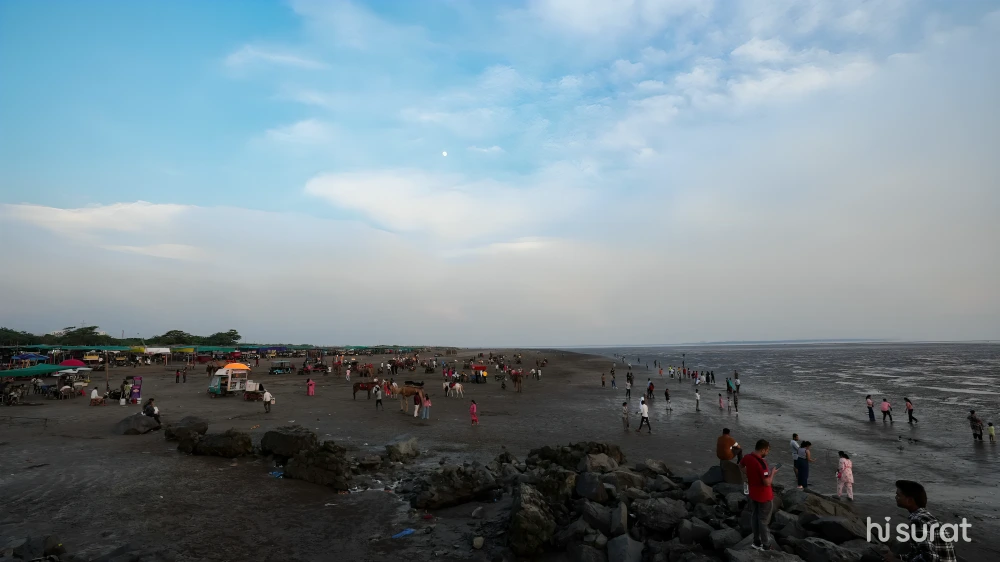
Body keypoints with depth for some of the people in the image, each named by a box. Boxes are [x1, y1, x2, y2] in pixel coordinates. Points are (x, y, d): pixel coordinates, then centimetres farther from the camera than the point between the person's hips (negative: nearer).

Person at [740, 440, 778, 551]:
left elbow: (740, 465, 17)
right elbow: (767, 483, -28)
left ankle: (756, 542, 29)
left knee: (754, 517, 17)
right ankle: (765, 546, 18)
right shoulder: (761, 463, -31)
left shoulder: (747, 458, -5)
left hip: (753, 493, 7)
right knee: (763, 520, 6)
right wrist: (773, 473, -12)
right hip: (764, 496, -7)